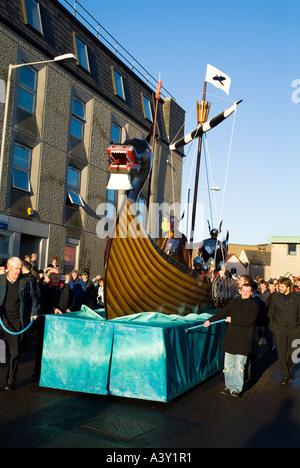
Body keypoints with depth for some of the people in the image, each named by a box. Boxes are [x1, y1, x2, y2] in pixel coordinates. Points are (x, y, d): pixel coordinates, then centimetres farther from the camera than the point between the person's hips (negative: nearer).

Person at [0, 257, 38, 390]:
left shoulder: (26, 283, 3)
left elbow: (33, 299, 13)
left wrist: (34, 312, 2)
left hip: (15, 323, 0)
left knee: (14, 353, 5)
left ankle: (11, 382, 17)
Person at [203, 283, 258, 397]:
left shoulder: (253, 305, -4)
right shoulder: (234, 301, 12)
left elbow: (248, 320, -18)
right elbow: (223, 312, 14)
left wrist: (232, 319, -14)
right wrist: (210, 320, 6)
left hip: (243, 339, -5)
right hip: (230, 336, 5)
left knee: (239, 365, -6)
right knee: (228, 364, 9)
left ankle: (236, 389, 2)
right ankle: (229, 386, 21)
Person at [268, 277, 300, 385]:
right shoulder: (275, 297, 5)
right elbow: (270, 314, 11)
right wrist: (272, 326, 4)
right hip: (279, 331, 1)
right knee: (281, 355, 2)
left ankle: (289, 371, 31)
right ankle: (284, 377, 15)